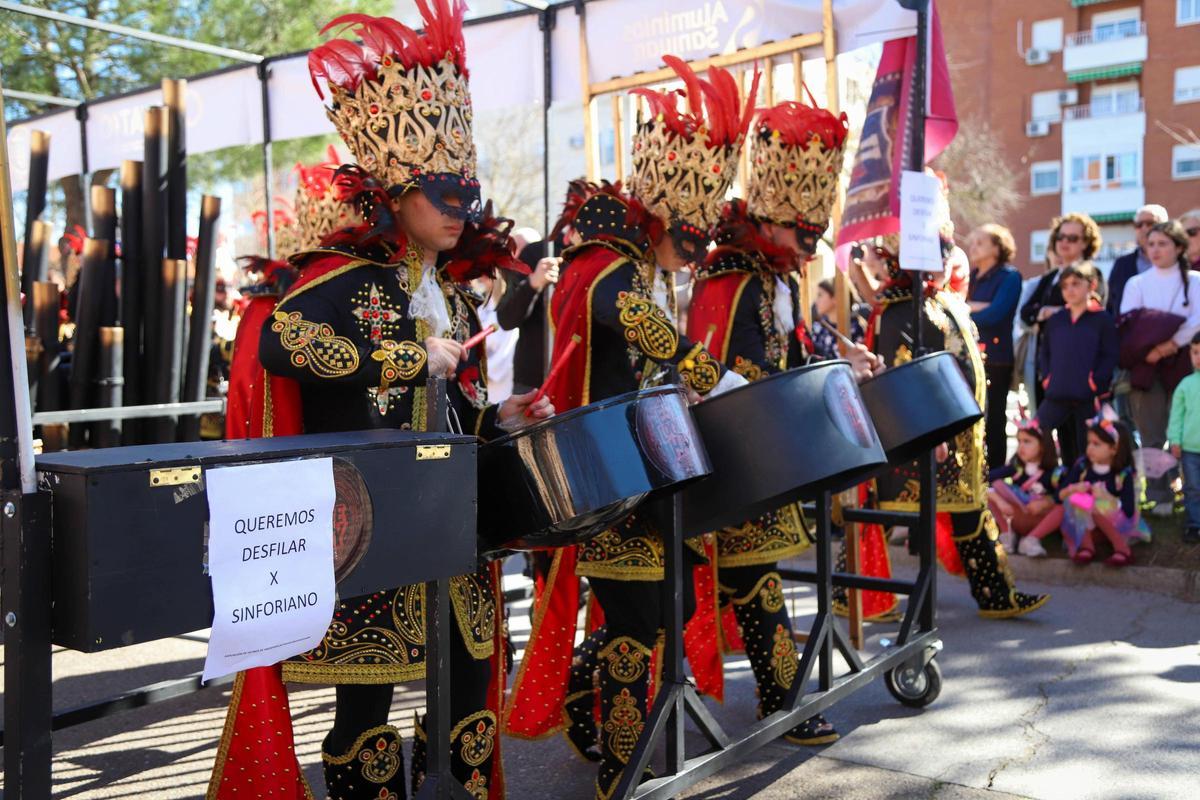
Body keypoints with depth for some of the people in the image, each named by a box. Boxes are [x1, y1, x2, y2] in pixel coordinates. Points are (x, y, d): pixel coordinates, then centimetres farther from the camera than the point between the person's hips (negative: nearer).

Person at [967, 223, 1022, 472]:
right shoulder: (970, 276, 18)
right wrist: (975, 307, -10)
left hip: (995, 359, -5)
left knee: (993, 423, 0)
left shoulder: (1009, 276, -2)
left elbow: (993, 315, -14)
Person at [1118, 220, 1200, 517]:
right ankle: (1159, 497, 4)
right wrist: (1148, 350, -15)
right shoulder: (1136, 283, 13)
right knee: (1152, 436, -1)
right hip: (1145, 366, 1)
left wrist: (1170, 345, -17)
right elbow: (1127, 325, 0)